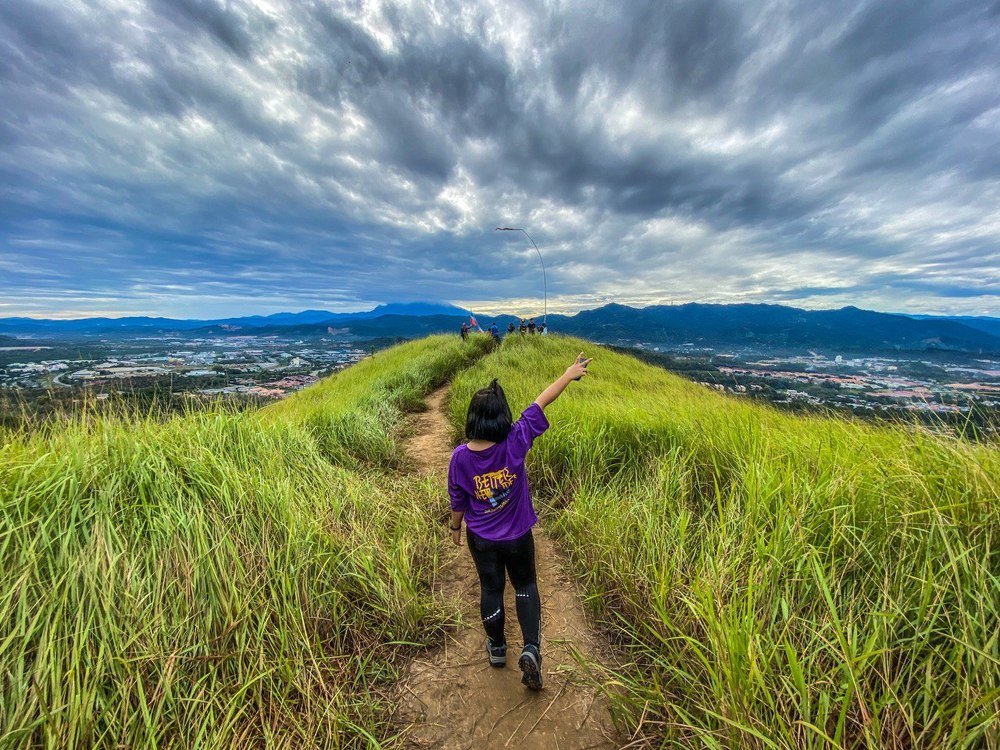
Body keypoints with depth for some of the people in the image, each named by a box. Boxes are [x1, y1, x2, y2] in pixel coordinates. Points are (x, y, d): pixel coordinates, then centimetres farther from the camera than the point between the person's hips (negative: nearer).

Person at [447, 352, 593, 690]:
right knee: (525, 586, 25)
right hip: (517, 535, -1)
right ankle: (531, 648, 17)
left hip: (481, 538, 2)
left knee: (491, 589, 24)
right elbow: (541, 404, -18)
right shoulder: (515, 442, -28)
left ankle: (497, 648, 45)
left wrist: (455, 527, 13)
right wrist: (569, 374, -8)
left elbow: (457, 500, -8)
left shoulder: (460, 457, -22)